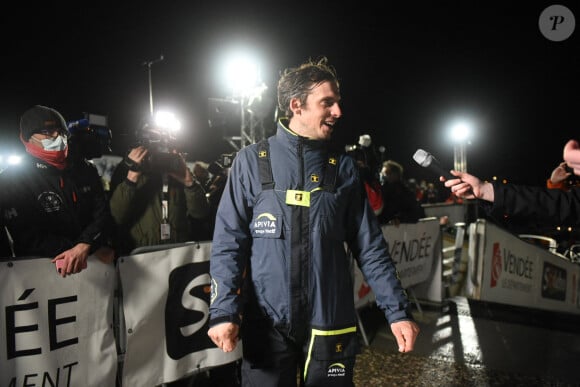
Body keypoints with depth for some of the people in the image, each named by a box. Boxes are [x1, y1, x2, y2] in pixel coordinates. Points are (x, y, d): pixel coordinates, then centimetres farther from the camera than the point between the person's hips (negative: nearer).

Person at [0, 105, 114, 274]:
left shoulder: (85, 169, 10)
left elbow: (103, 213, 3)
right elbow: (28, 238, -8)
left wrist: (84, 247, -18)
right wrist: (94, 249, -15)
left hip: (94, 261, 3)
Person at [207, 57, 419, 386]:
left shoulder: (343, 166, 2)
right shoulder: (252, 161, -4)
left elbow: (370, 246, 4)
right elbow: (229, 242, -5)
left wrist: (398, 310, -1)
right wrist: (224, 310, -15)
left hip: (330, 324, 2)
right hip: (266, 323, -1)